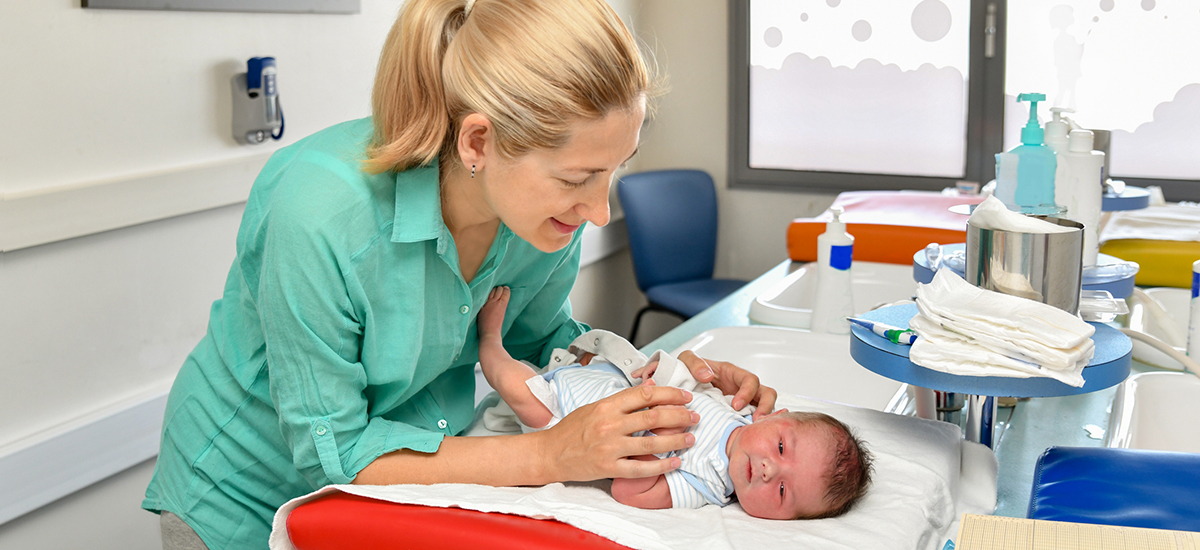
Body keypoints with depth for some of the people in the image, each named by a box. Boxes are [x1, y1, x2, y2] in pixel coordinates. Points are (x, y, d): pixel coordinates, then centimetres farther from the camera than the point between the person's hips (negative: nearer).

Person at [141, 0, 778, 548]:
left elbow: (538, 339, -1)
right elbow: (328, 450, -29)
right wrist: (547, 454, -35)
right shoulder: (320, 213, -37)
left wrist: (662, 380, -18)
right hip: (251, 493, -4)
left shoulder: (551, 199, -19)